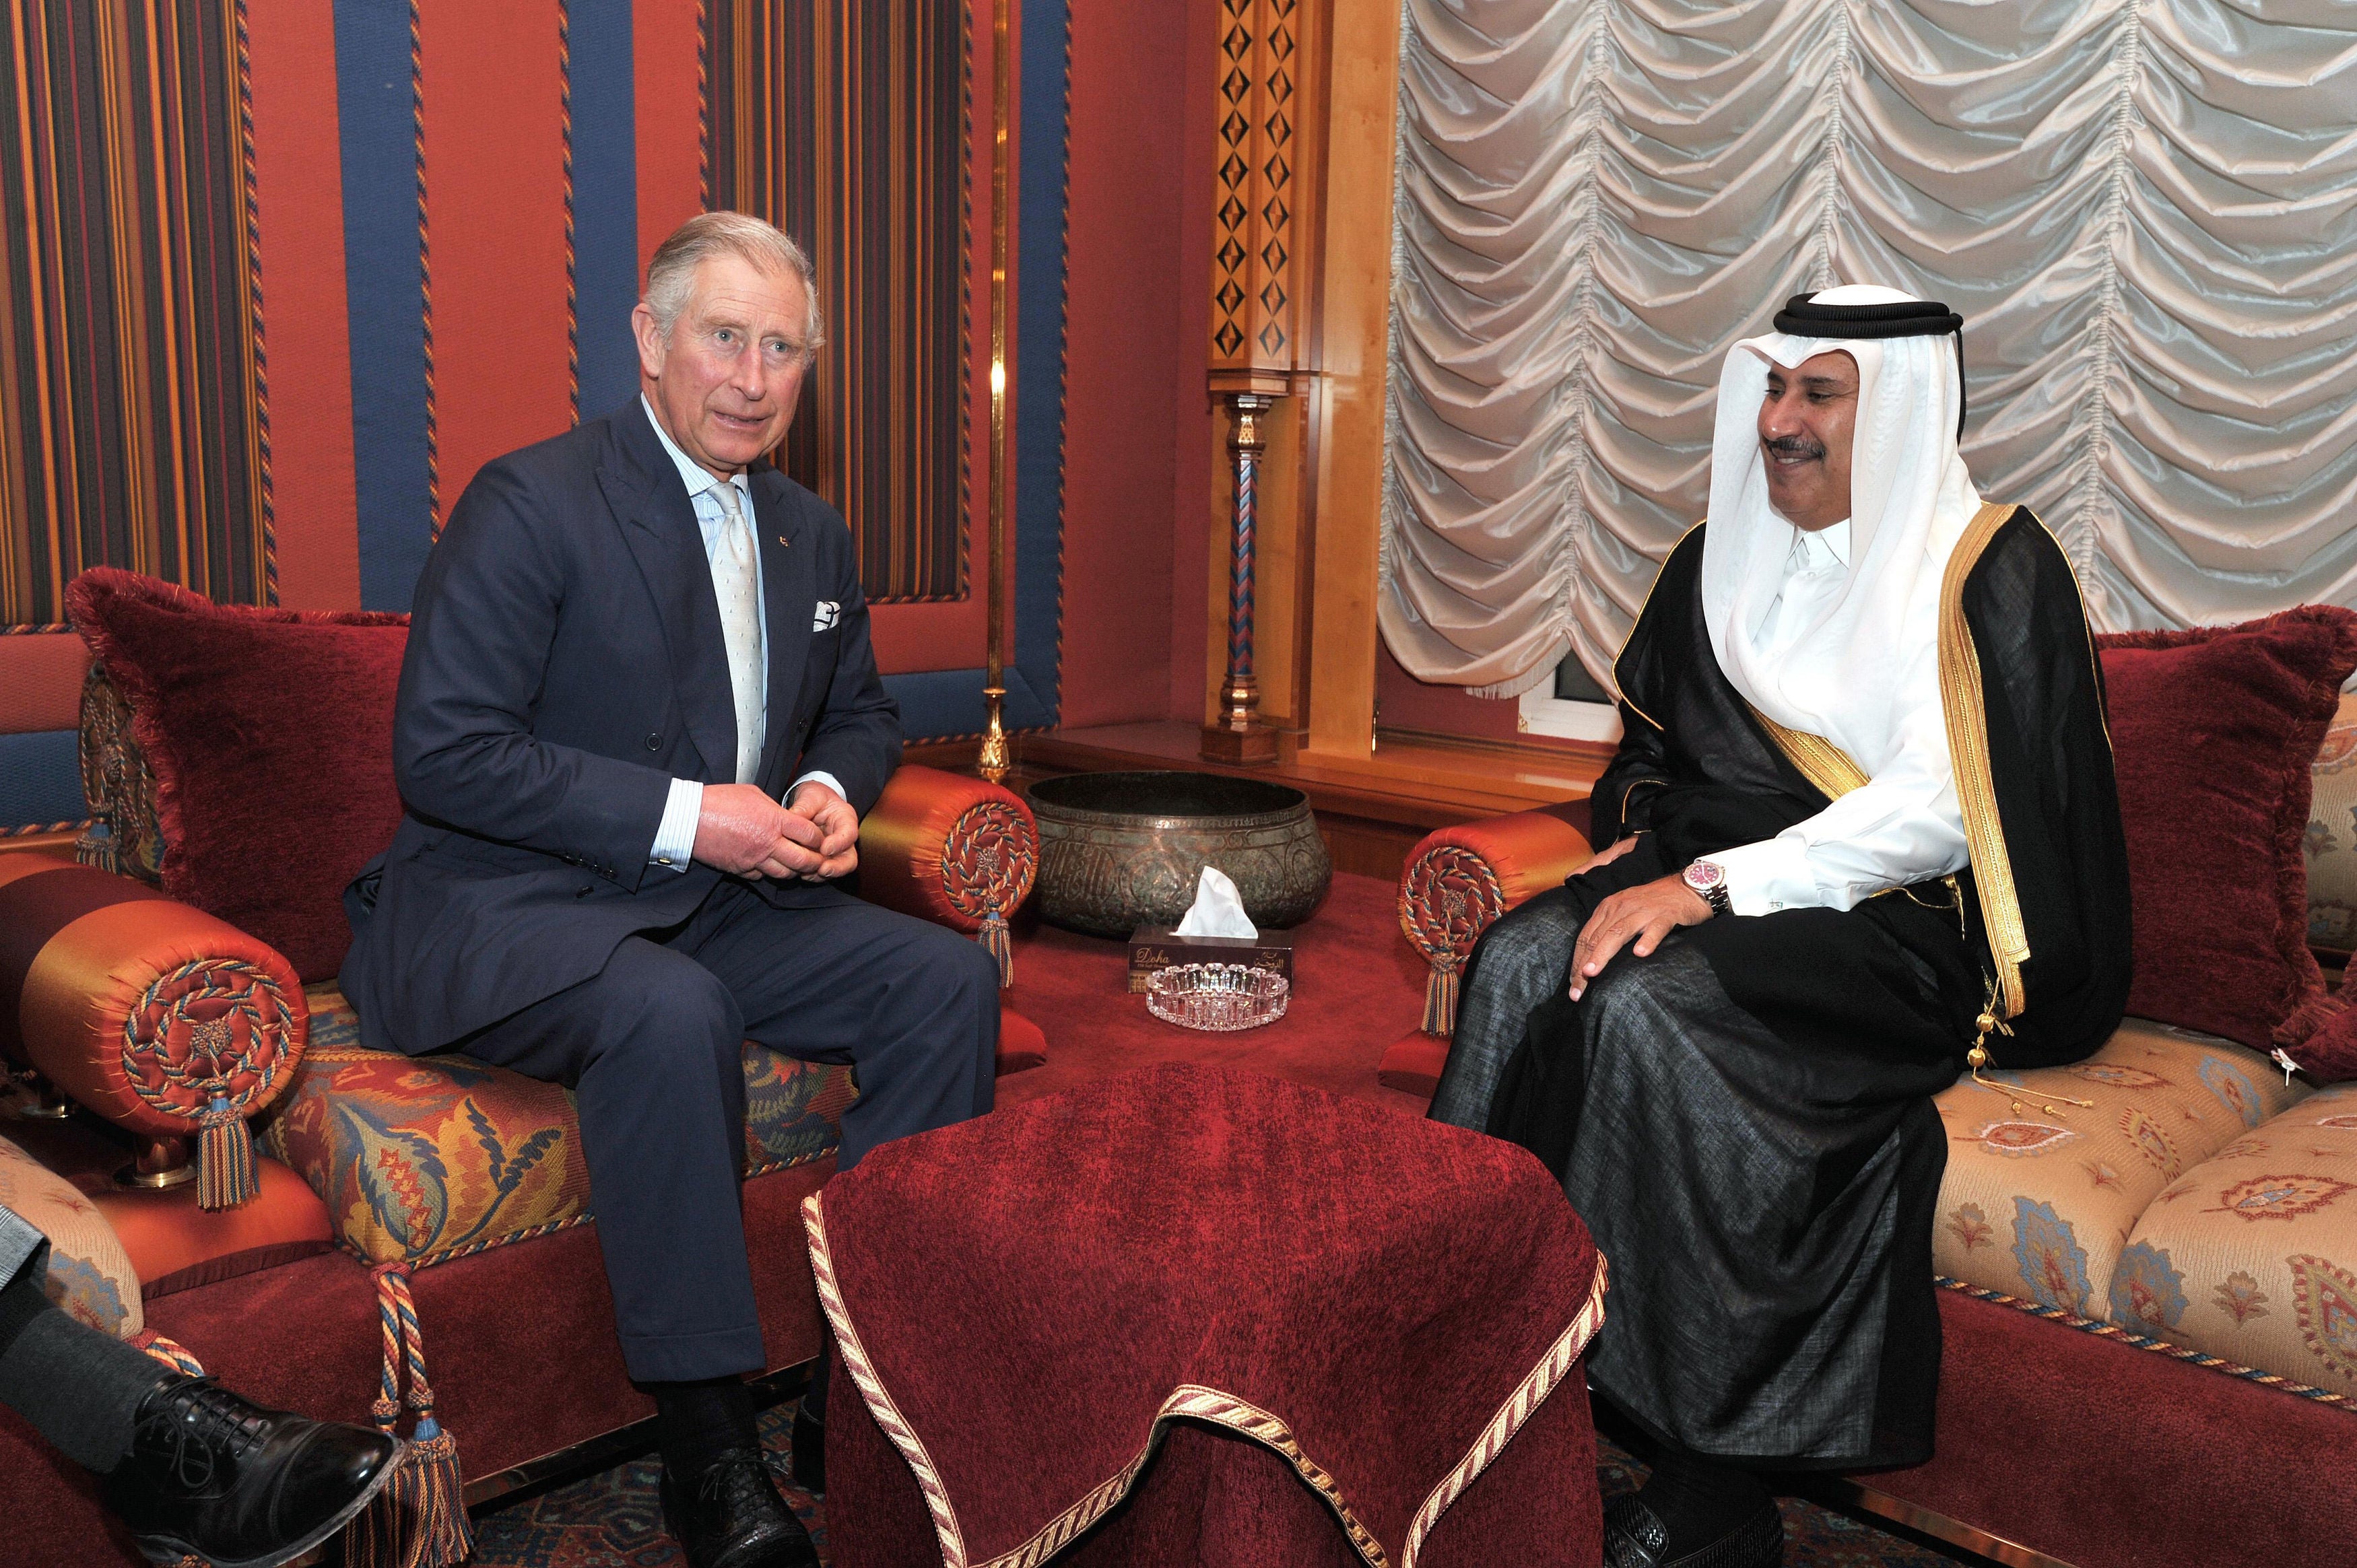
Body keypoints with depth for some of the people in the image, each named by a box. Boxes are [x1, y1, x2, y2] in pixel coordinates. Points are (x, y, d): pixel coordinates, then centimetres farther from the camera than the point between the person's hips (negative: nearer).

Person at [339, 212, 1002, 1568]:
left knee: (951, 976, -12)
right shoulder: (532, 504, -11)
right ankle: (706, 1443, -21)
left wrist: (831, 792, -1)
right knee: (671, 1012, -37)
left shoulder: (814, 537, 11)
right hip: (501, 910, -6)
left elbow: (862, 714, 24)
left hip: (718, 903, 7)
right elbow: (443, 755, -17)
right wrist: (681, 816, -22)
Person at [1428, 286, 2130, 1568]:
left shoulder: (1989, 570, -7)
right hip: (1724, 875, 7)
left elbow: (1936, 810, -18)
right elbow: (1657, 744, 23)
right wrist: (1649, 842, 1)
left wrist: (1713, 883, -24)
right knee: (1520, 958, -21)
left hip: (1905, 922, -6)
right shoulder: (1727, 557, 14)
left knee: (1647, 1001, -32)